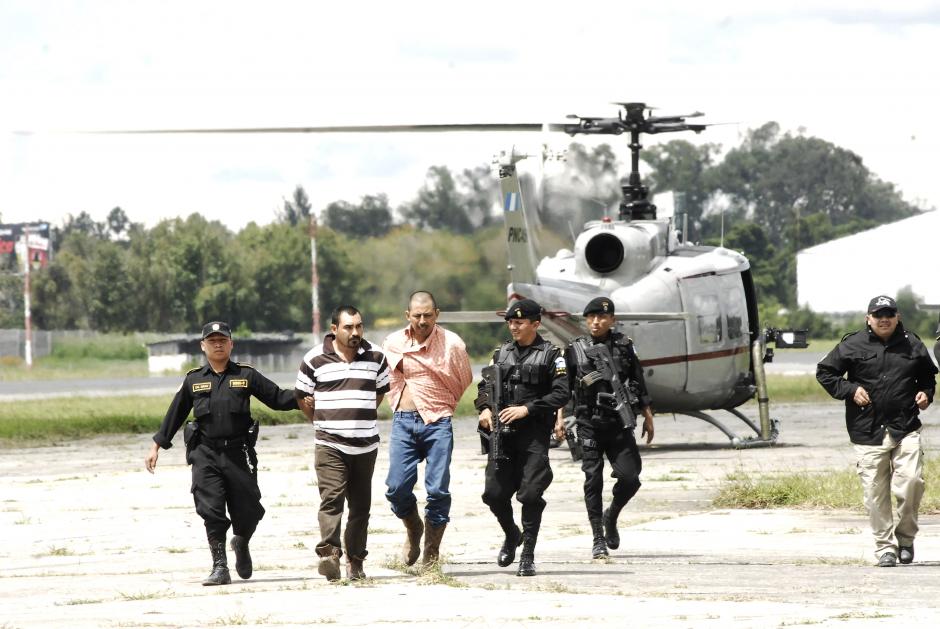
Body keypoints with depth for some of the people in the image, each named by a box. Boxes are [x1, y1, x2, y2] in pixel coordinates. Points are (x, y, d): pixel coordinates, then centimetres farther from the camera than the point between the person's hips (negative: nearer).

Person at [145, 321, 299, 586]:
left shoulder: (246, 375, 6)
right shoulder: (193, 380, 10)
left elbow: (278, 398, 7)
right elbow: (174, 415, 16)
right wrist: (156, 447, 17)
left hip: (239, 454, 0)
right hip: (205, 454, 0)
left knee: (247, 512, 2)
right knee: (211, 511, -9)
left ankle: (241, 544, 35)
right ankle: (219, 567, -3)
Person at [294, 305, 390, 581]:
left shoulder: (375, 357, 6)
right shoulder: (315, 359, -1)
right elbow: (302, 397, 11)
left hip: (365, 443, 3)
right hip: (329, 444, -3)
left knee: (360, 504, 6)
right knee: (331, 498, -18)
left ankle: (355, 561, 13)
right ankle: (329, 553, -28)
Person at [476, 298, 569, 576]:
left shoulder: (550, 355, -1)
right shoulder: (502, 353, 14)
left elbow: (561, 394, -8)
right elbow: (485, 385, 18)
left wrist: (526, 409, -15)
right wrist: (485, 408, -3)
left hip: (534, 436, -4)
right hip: (502, 433, 4)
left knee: (530, 495, -8)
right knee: (494, 493, 2)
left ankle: (527, 556, 1)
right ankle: (511, 536, 29)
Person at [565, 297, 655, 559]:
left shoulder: (625, 346, 4)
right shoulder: (575, 350, 2)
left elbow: (639, 384, 12)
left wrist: (648, 417, 13)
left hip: (619, 425, 1)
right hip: (588, 426, -1)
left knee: (629, 476, -7)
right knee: (593, 480, -3)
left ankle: (611, 516, 22)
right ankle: (598, 539, 4)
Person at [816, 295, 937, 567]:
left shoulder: (912, 345, 9)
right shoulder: (853, 345, 1)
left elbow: (928, 375, 25)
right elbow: (825, 372, 8)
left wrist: (926, 393, 5)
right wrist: (850, 390, -4)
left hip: (906, 429, 1)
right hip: (868, 432, -1)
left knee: (911, 481, -13)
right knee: (875, 493, 0)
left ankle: (905, 537, 8)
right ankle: (885, 547, 10)